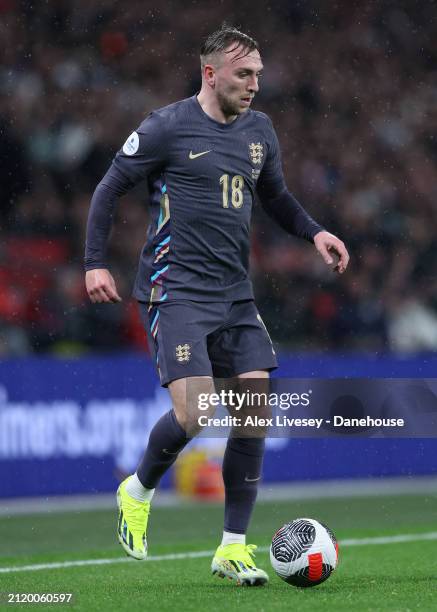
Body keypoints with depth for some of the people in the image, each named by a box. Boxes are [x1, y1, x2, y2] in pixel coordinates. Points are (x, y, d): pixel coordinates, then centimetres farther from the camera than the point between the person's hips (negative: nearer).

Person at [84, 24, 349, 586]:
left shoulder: (259, 131, 12)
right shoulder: (167, 127, -6)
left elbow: (275, 197, 26)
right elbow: (109, 188, 0)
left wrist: (314, 232, 9)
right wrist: (95, 262, -7)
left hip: (234, 295, 6)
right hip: (174, 291, -6)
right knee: (195, 409, -19)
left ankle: (233, 547, 6)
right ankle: (138, 492, 12)